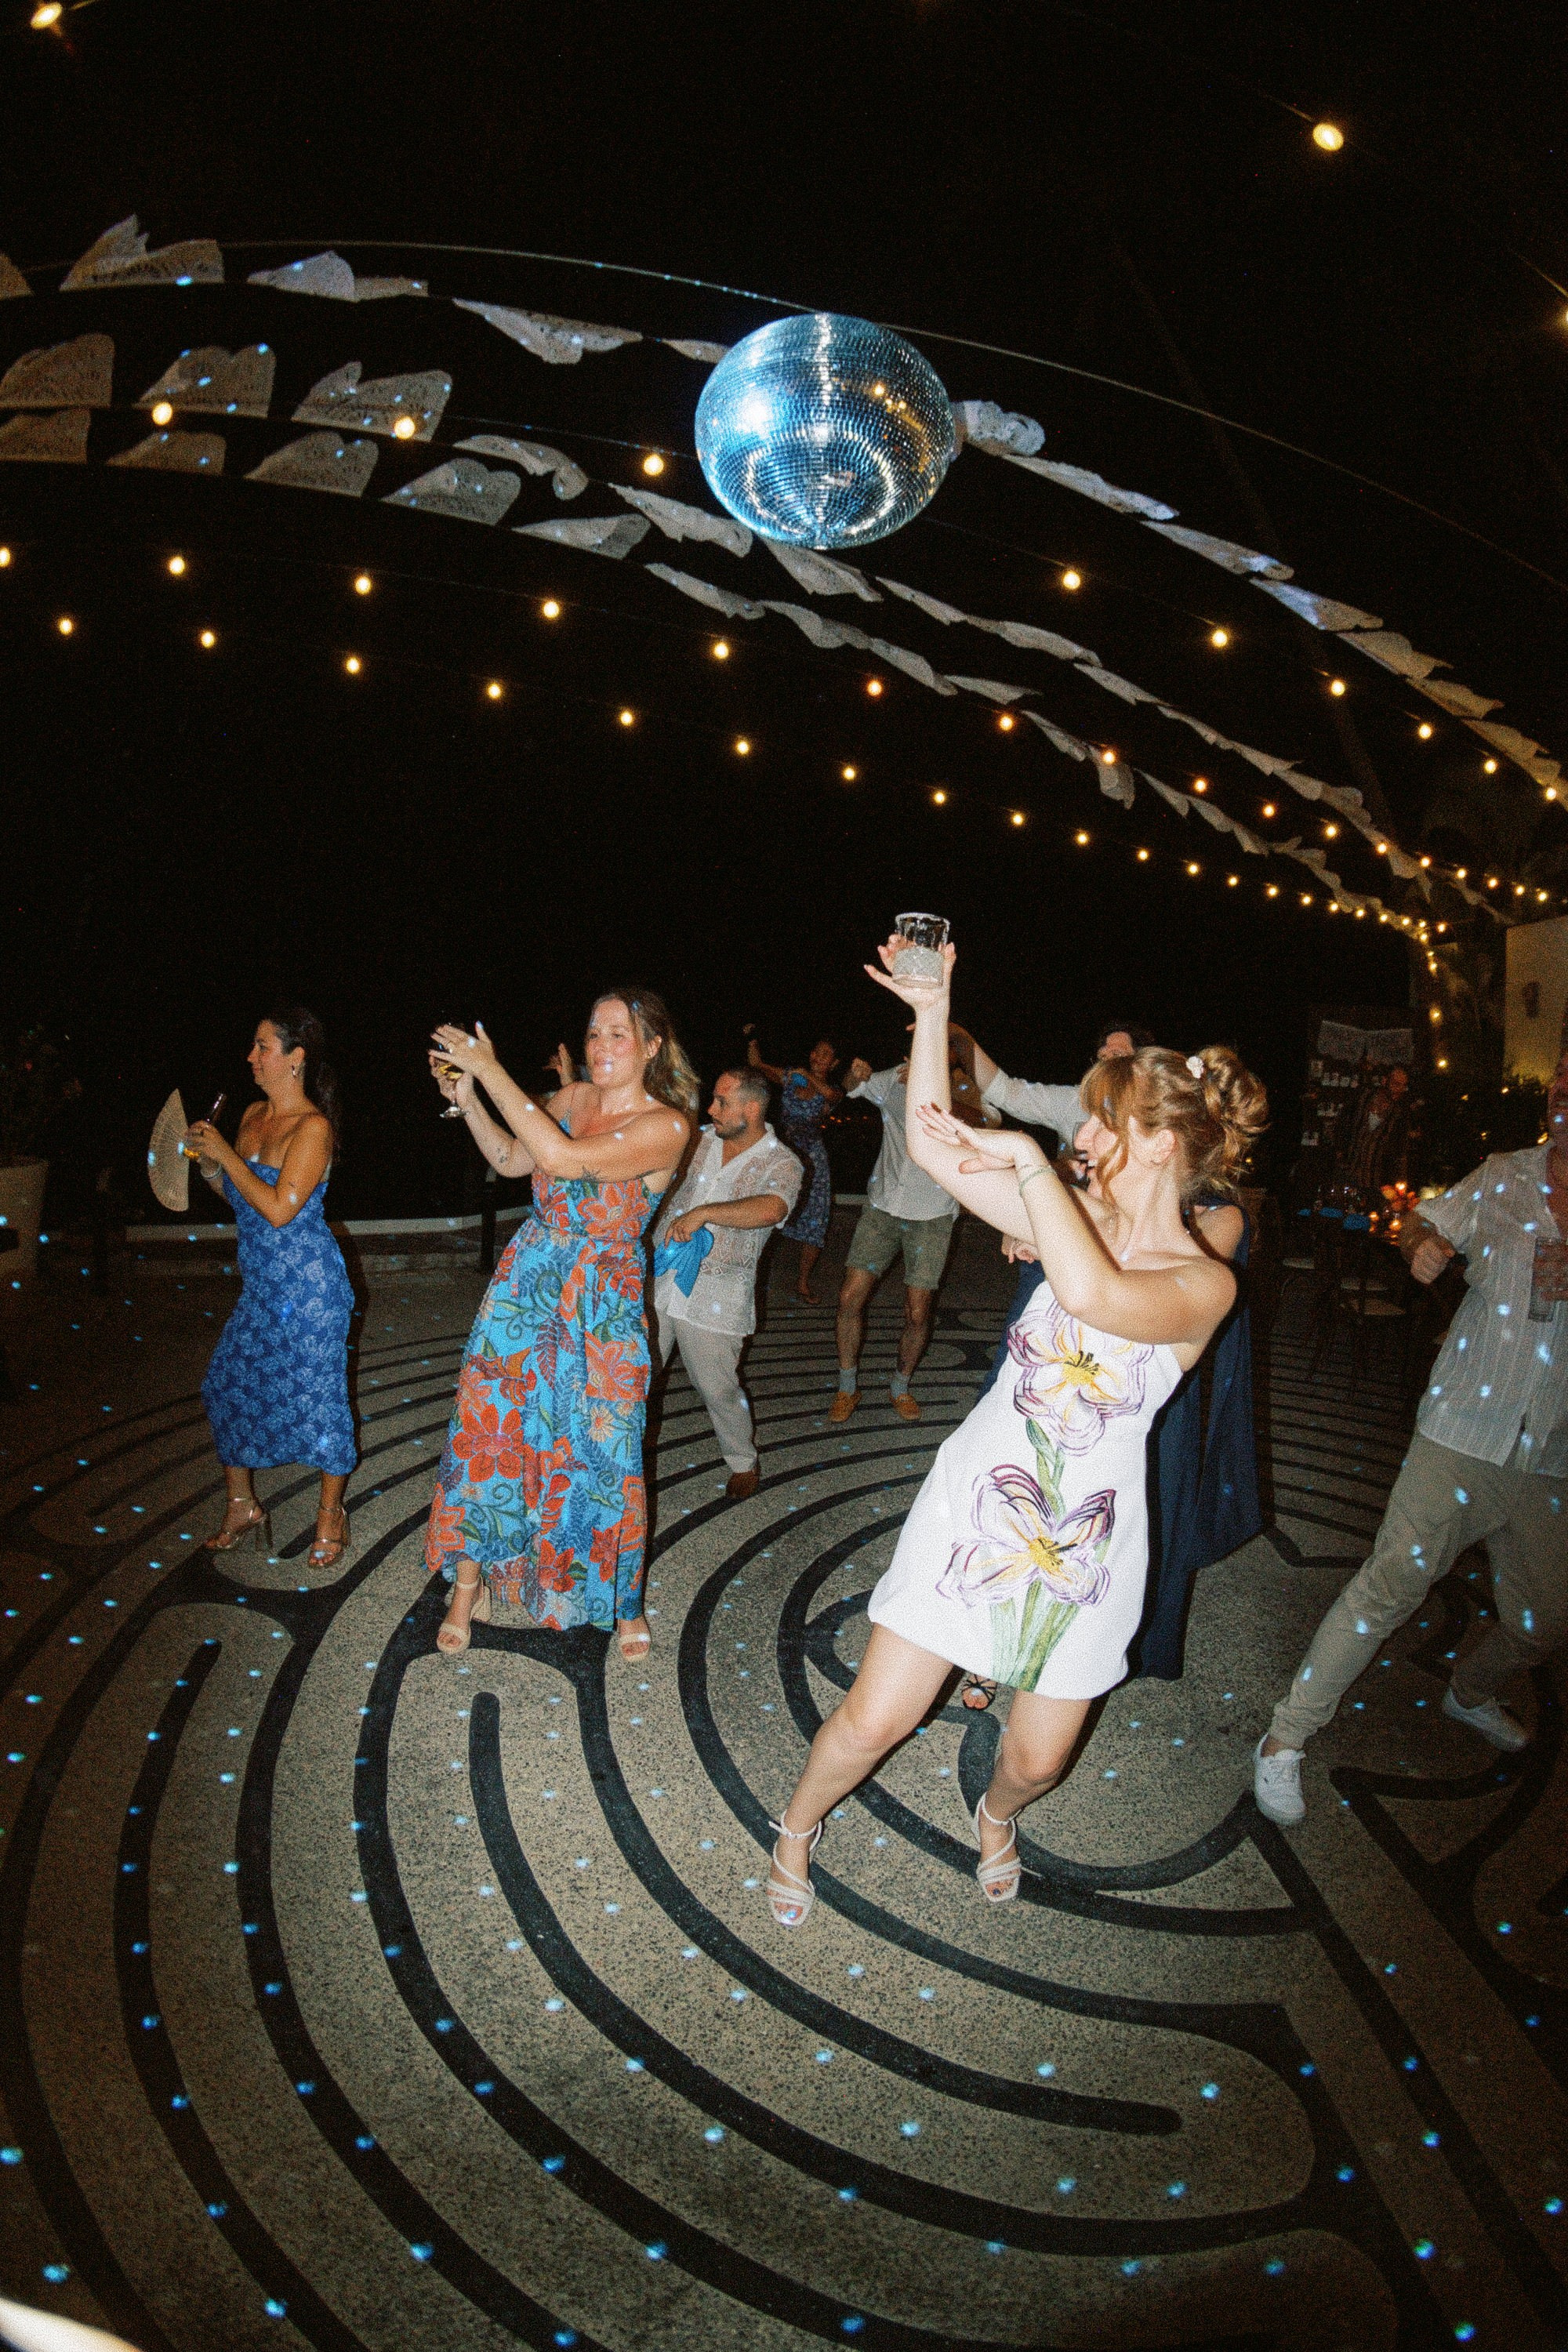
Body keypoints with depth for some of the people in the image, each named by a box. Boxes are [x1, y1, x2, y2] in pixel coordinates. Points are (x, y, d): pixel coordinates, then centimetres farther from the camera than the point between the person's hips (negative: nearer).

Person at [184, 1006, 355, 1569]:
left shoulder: (313, 1127, -16)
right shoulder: (253, 1114, 7)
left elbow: (279, 1208, -23)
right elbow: (239, 1198, 17)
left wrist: (225, 1154, -16)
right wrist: (207, 1162, -1)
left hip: (309, 1285, -8)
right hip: (261, 1287, 8)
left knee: (316, 1396, 2)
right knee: (228, 1385, 12)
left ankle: (331, 1516, 20)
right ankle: (242, 1508, 28)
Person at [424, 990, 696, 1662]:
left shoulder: (665, 1127, -18)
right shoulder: (570, 1097, 1)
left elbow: (561, 1159, -30)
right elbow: (513, 1160, 14)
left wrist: (491, 1071, -28)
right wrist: (467, 1098, -1)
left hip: (600, 1307, -5)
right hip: (525, 1281, 5)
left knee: (599, 1454, 3)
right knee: (486, 1427, 6)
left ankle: (625, 1603, 27)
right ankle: (468, 1588, 25)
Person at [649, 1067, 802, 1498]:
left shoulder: (781, 1163, -10)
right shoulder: (703, 1140, 6)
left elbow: (771, 1208, -32)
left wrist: (703, 1212, -34)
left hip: (714, 1294, -5)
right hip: (658, 1277, 5)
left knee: (716, 1386, 3)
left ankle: (744, 1463, 28)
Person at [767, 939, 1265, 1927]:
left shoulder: (1205, 1283, -16)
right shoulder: (1076, 1215, -4)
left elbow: (1092, 1295, -39)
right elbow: (931, 1142, -7)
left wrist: (1029, 1159, -31)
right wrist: (932, 1009, -13)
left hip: (1085, 1540, -1)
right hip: (975, 1502, 2)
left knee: (1037, 1760, 14)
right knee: (874, 1720, 3)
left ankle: (997, 1813, 52)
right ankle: (799, 1826, 35)